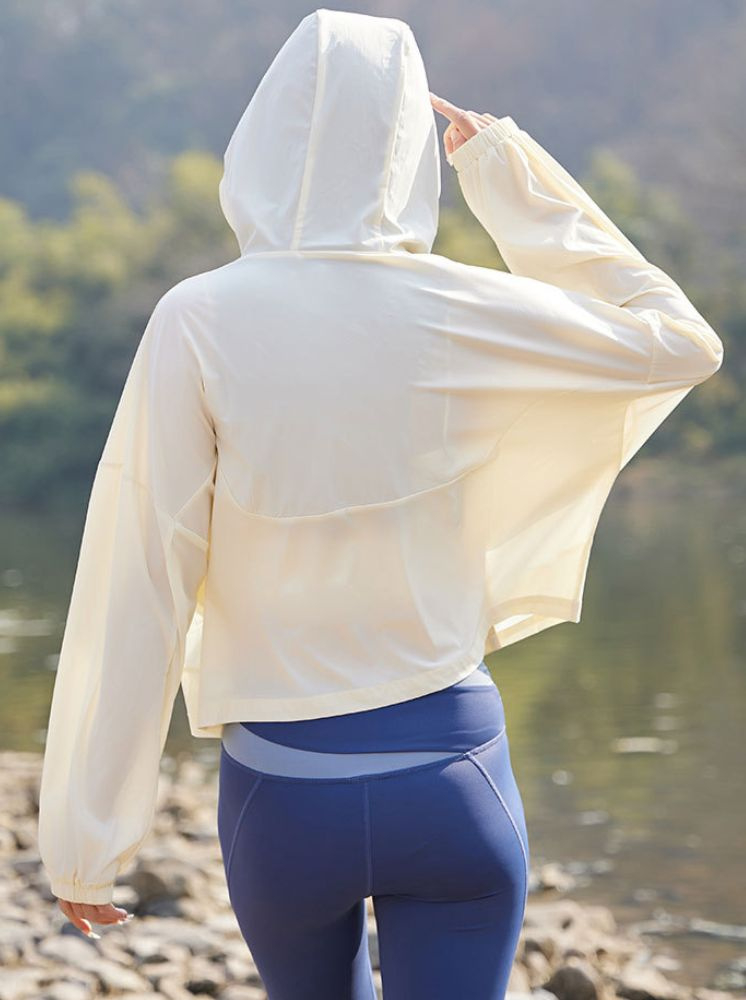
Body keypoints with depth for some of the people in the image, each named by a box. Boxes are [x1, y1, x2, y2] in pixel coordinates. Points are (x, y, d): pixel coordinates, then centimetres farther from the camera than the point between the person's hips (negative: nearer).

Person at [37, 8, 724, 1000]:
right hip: (451, 779, -1)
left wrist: (86, 835, -3)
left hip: (281, 794, 1)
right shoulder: (460, 315, -7)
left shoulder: (198, 323, -10)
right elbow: (681, 340, 10)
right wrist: (509, 171, 9)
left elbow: (137, 592, -10)